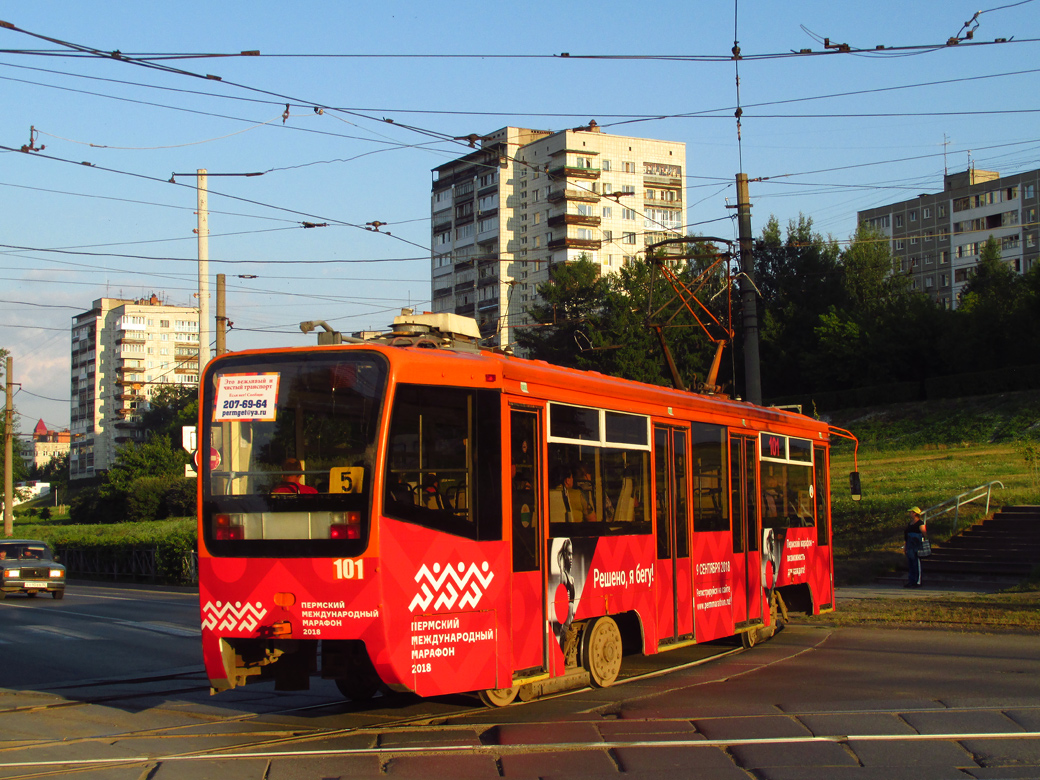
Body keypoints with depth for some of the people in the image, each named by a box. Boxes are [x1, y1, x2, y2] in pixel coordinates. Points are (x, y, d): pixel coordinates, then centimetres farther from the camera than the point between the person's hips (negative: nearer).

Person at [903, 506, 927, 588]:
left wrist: (921, 547, -15)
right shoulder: (909, 524, 17)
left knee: (917, 564, -5)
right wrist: (905, 546, 20)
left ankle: (918, 582, -2)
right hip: (909, 547, 8)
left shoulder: (920, 523, -8)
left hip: (916, 547, -8)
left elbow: (924, 534, -11)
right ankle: (911, 581, 13)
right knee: (910, 565, 9)